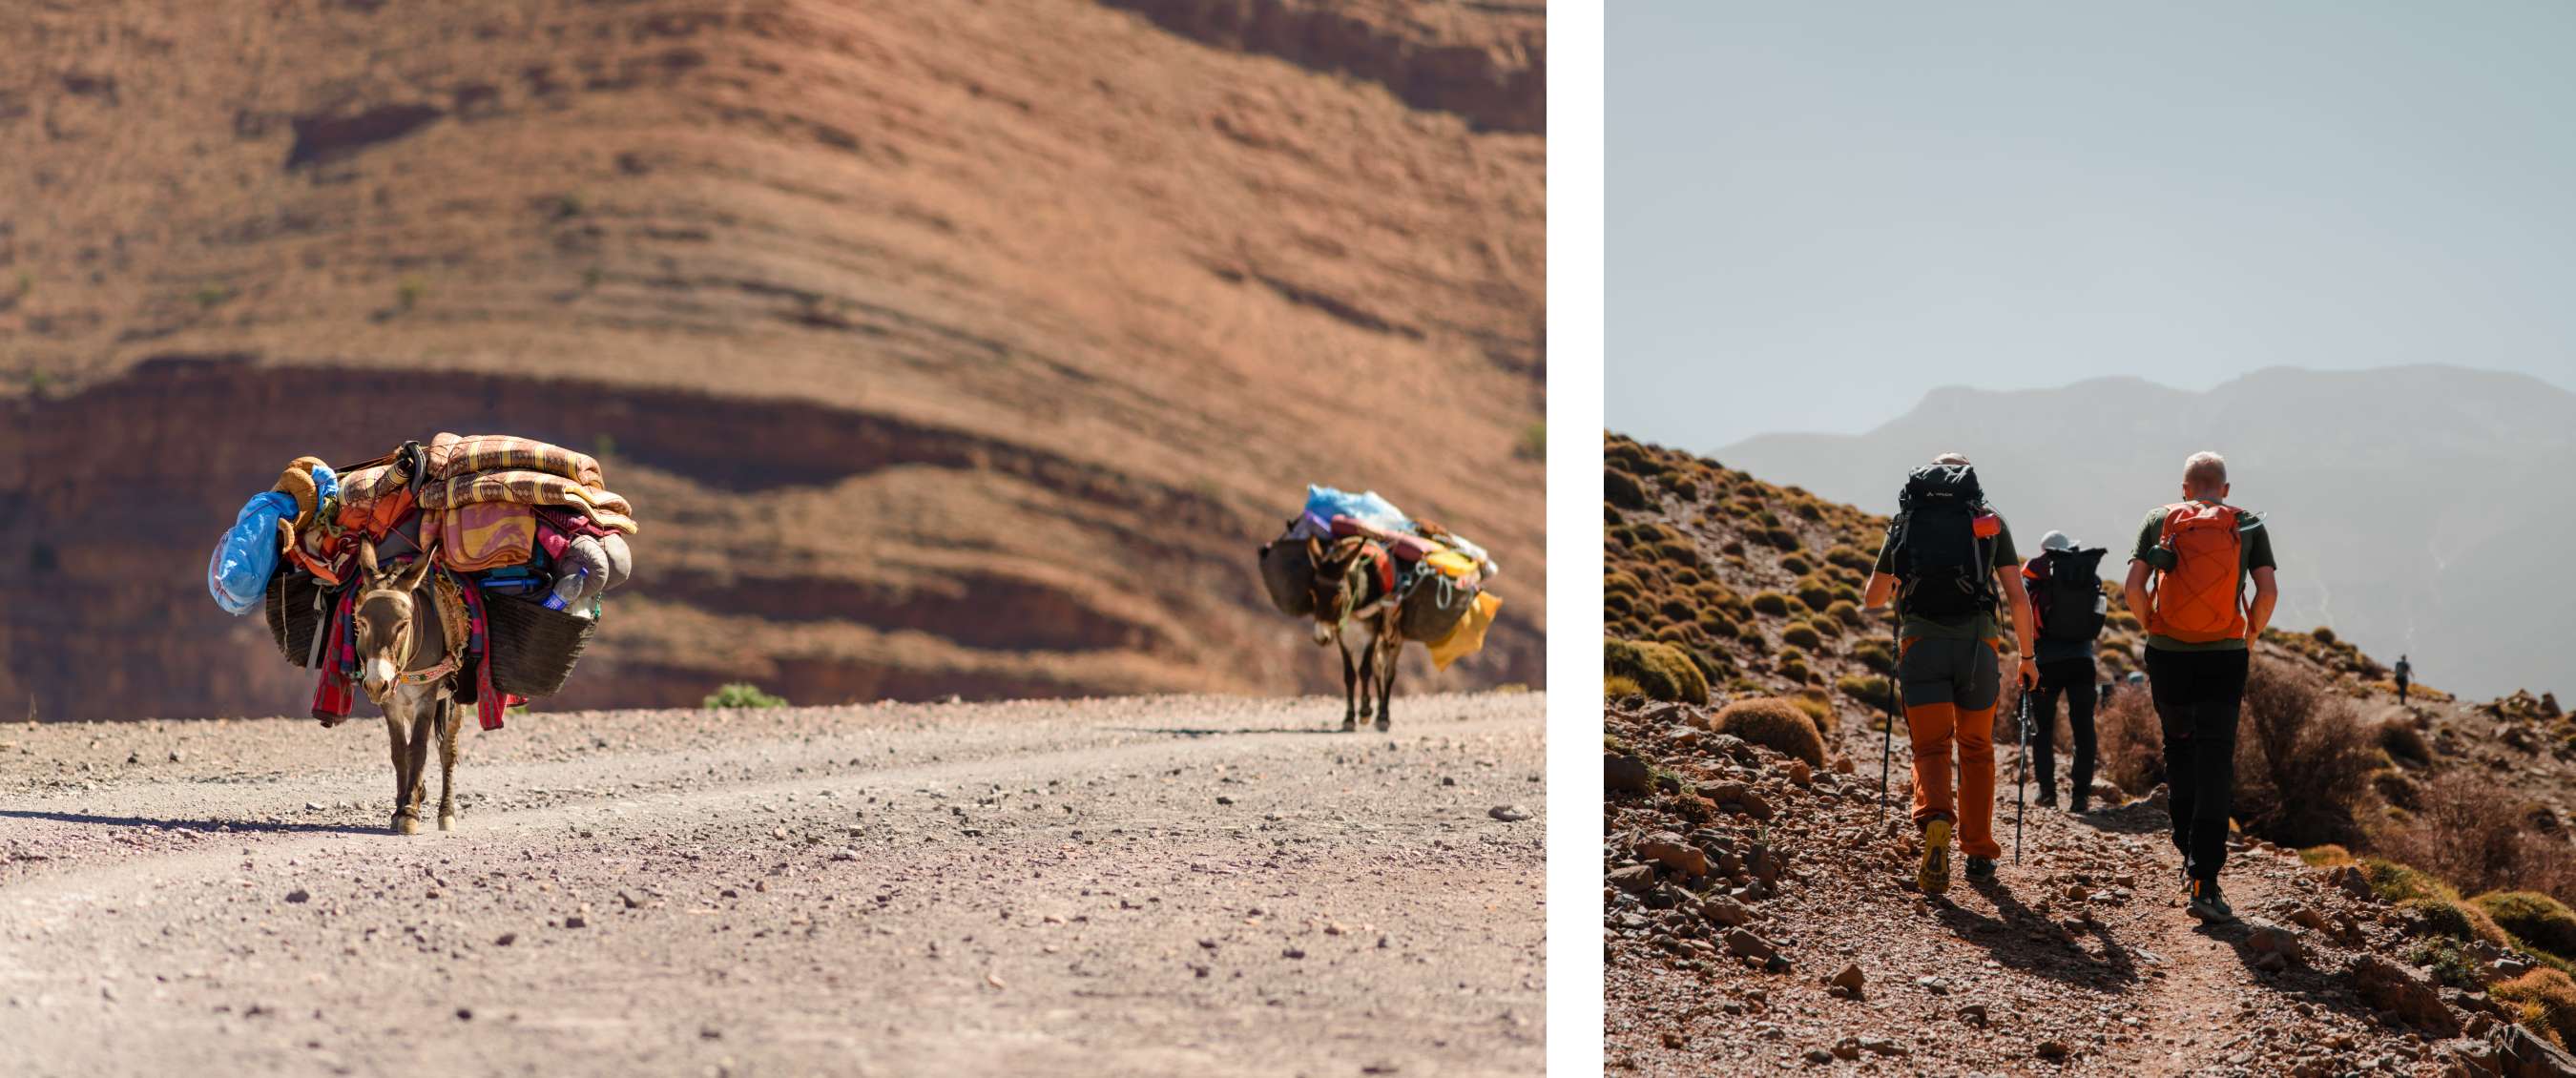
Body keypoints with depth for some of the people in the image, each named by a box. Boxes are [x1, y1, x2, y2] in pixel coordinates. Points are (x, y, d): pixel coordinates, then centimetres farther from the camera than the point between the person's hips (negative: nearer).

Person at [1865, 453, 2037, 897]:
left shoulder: (1907, 519, 15)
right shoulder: (1990, 521, 12)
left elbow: (1872, 598, 23)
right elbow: (2018, 598, 5)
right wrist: (2027, 656, 17)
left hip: (1921, 641, 0)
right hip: (1977, 643, 0)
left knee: (1930, 749, 5)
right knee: (1976, 748, 18)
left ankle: (1935, 819, -26)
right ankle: (1979, 854, 20)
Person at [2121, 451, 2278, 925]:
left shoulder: (2159, 520, 7)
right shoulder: (2249, 526, 6)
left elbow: (2133, 588, -2)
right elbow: (2268, 591, -4)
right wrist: (2250, 637, 12)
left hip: (2167, 654, 1)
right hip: (2223, 657, -1)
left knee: (2179, 752, 21)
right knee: (2215, 767, -2)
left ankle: (2190, 857, 24)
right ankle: (2203, 882, -11)